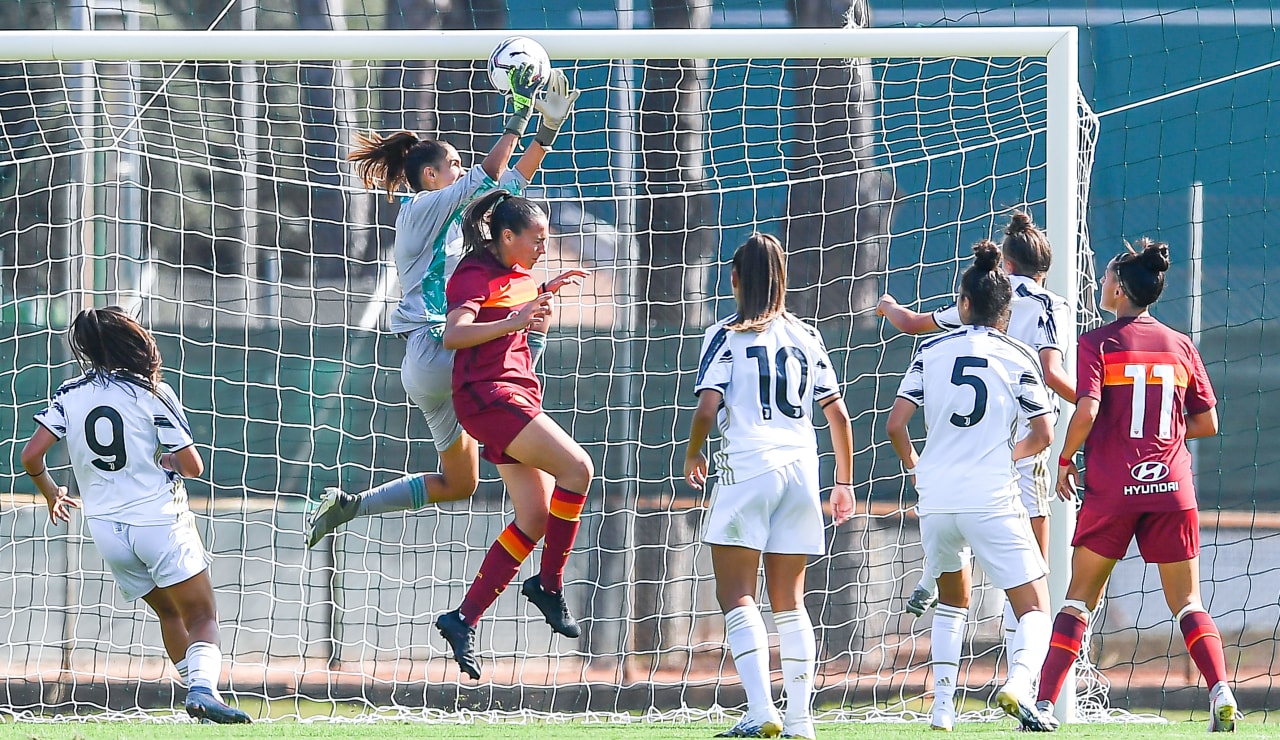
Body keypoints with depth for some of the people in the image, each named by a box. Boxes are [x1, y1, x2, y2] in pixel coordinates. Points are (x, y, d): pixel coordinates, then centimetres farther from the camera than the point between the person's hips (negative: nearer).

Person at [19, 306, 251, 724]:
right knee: (202, 618, -2)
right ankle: (203, 687, -27)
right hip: (159, 520, -4)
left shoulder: (70, 396, 4)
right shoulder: (151, 393, -6)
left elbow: (31, 455, -3)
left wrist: (50, 494, 17)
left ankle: (196, 690, 15)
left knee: (168, 612, 23)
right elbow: (193, 466, -6)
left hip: (106, 529, 4)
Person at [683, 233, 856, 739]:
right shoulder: (806, 338, 13)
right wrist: (844, 483, 23)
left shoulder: (726, 336, -1)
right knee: (789, 601, 11)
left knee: (735, 595, -4)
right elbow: (838, 415, 13)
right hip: (800, 470, 5)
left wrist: (692, 456, 10)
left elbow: (706, 410, -9)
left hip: (747, 468, -5)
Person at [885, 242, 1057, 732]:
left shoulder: (932, 352, 5)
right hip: (992, 499, -3)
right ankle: (1018, 682, -27)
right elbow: (1043, 435, -1)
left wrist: (913, 464, 20)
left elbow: (895, 425, 1)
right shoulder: (1018, 357, 0)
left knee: (953, 600, 27)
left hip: (936, 498, 3)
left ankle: (942, 705, 18)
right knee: (1034, 608, 2)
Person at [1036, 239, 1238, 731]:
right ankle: (1222, 694, -12)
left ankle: (1045, 703, 3)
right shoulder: (1180, 346, 7)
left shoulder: (1097, 343, -4)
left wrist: (1066, 460, 0)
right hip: (1171, 487, 3)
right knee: (1187, 603, 8)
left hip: (1111, 488, -3)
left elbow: (1086, 411, -16)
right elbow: (1207, 424, 10)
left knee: (1079, 599, 8)